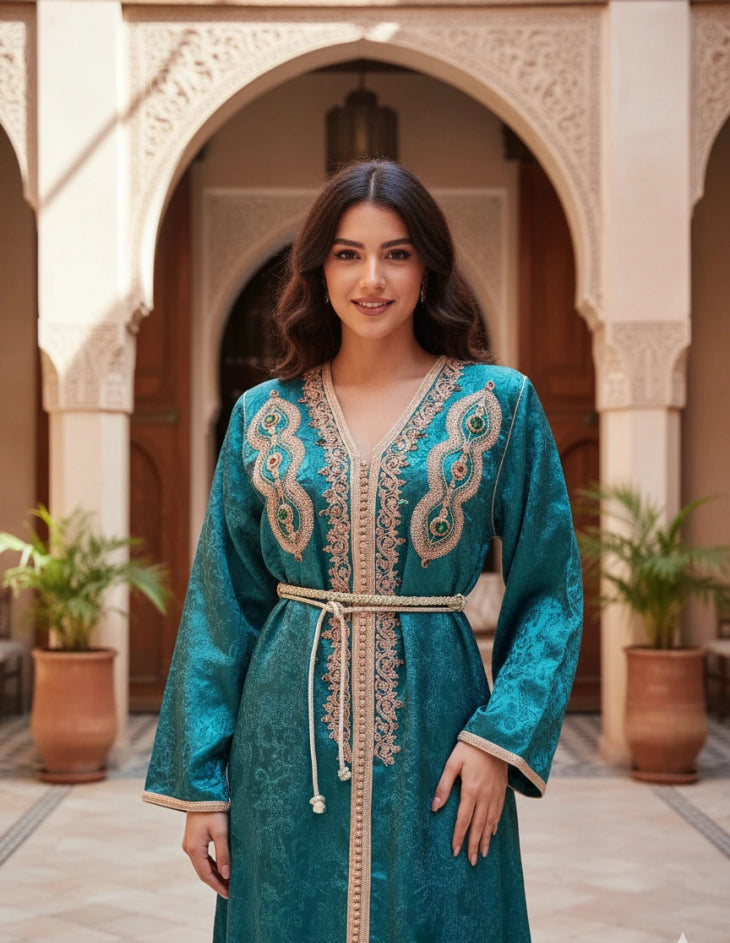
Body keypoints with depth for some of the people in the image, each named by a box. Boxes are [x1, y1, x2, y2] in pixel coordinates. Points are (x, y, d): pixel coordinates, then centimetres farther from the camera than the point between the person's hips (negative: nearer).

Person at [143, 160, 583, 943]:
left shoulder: (500, 404, 0)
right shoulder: (262, 415, 4)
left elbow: (549, 591, 0)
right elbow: (222, 604, 6)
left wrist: (498, 737, -11)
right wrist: (199, 783, 2)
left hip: (433, 726, -1)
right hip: (288, 745, 1)